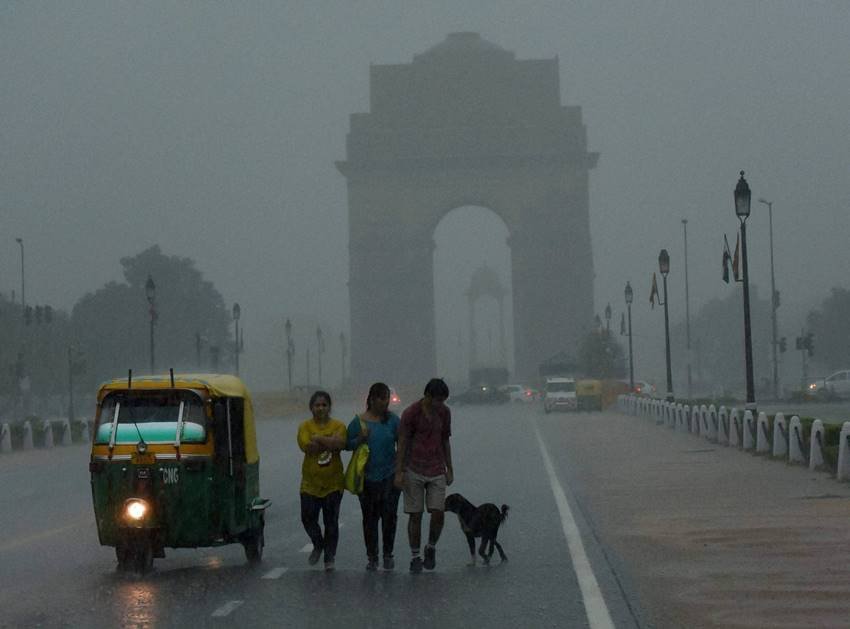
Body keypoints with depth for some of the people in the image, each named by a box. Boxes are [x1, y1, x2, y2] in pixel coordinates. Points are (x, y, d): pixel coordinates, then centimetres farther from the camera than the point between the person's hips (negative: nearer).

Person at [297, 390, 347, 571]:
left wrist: (318, 438, -16)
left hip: (333, 483, -1)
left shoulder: (338, 426, 1)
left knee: (331, 522, 3)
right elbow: (307, 447, -17)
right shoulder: (305, 426, -1)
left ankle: (329, 558, 14)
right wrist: (330, 442, -16)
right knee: (308, 518, 3)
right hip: (310, 483, 1)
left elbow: (340, 444, -19)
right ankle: (318, 546, 29)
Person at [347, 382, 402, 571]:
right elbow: (347, 444, 4)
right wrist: (360, 439, -16)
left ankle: (388, 554, 17)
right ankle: (371, 557, 17)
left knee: (389, 516, 1)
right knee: (370, 517, 7)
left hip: (389, 476, 0)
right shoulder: (359, 421, -2)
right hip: (367, 476, 0)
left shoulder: (393, 419, 0)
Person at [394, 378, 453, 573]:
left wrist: (449, 469, 14)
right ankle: (415, 557, 9)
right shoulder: (411, 413, -8)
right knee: (415, 515, 0)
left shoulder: (444, 412, 5)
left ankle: (431, 548, 16)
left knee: (438, 513, -7)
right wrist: (399, 472, -10)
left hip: (437, 472, 3)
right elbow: (402, 443, -6)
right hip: (414, 471, -3)